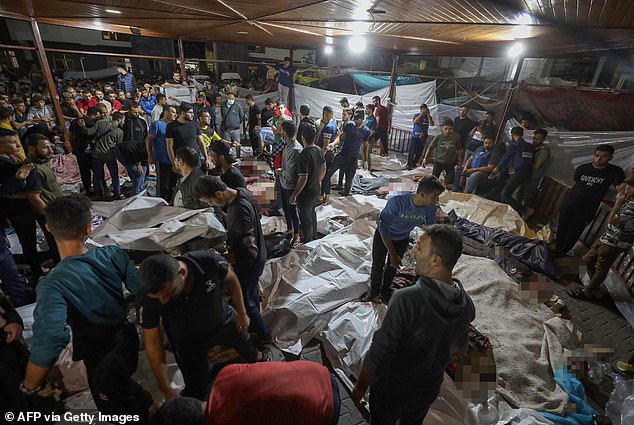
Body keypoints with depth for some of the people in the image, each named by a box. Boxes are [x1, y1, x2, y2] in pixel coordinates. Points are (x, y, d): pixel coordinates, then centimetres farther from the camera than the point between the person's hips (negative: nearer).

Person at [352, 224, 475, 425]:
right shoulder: (466, 304, -16)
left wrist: (360, 388, -13)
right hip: (430, 388, 5)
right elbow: (456, 347, 2)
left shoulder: (406, 299, -37)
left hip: (391, 389, -4)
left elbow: (379, 353, -30)